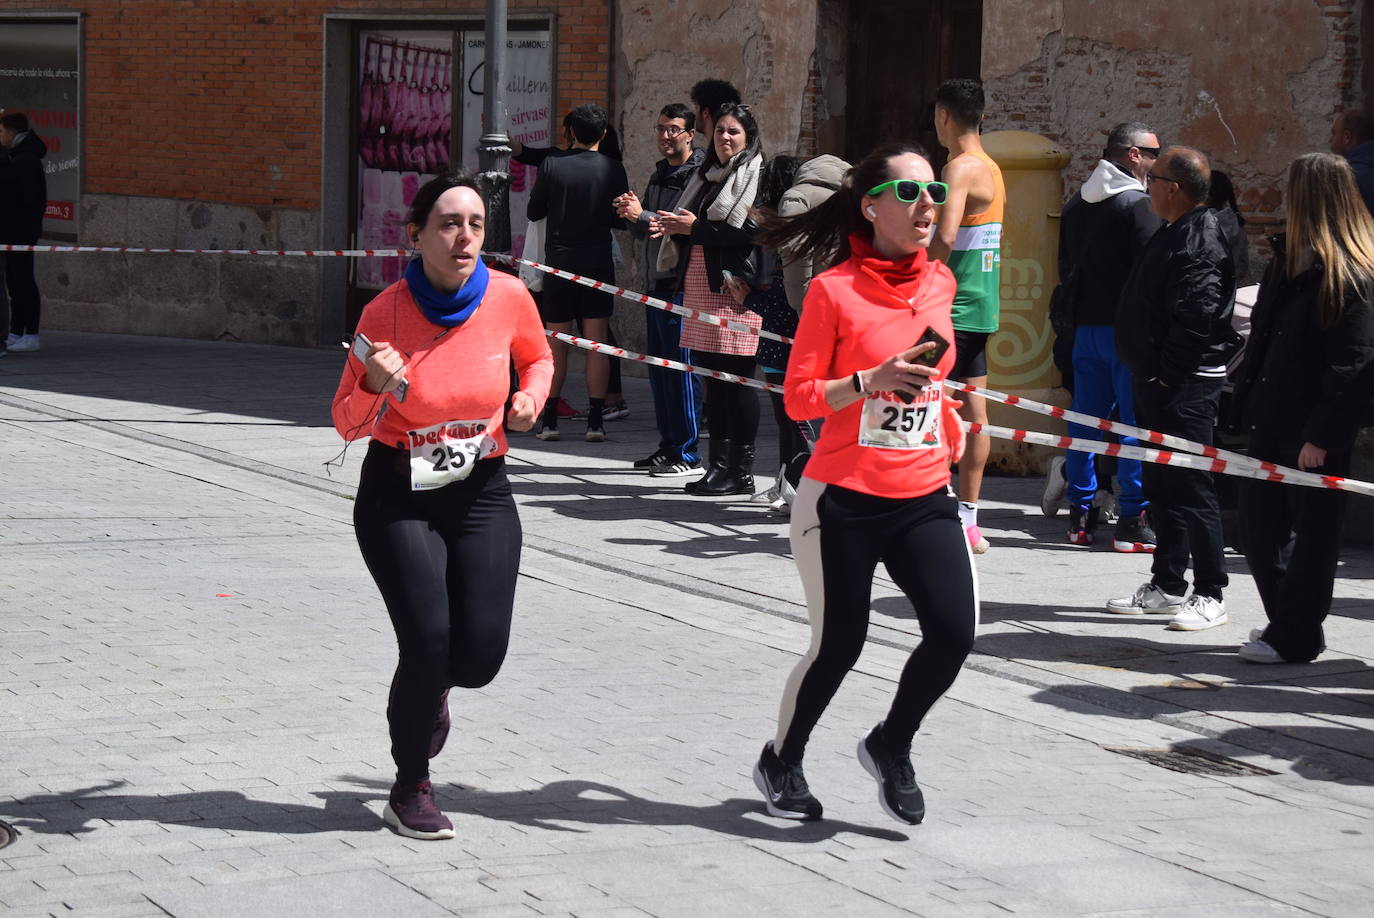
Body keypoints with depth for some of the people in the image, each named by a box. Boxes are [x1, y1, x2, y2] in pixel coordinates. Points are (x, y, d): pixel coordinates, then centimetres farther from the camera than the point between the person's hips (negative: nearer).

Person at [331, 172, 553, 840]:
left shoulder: (508, 297, -7)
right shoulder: (386, 313, -13)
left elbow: (538, 358, 17)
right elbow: (347, 424, -5)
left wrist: (531, 397, -4)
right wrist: (375, 386, -26)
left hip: (482, 493, 3)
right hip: (398, 496, -2)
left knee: (481, 654, -6)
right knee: (427, 641, -12)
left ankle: (430, 690, 35)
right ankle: (410, 792, 13)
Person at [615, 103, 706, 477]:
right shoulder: (659, 174, 19)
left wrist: (643, 215, -20)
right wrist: (633, 215, 2)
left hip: (682, 284, -9)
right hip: (657, 281, 9)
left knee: (681, 366, -8)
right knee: (659, 365, 11)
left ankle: (688, 453, -4)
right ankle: (668, 445, 19)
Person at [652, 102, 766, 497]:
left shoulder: (757, 175, -4)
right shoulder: (708, 174, 21)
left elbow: (751, 230, -15)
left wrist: (695, 227, -14)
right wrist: (672, 225, 6)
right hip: (701, 283, 8)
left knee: (736, 376, -7)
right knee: (714, 375, 8)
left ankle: (741, 471, -3)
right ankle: (719, 465, 12)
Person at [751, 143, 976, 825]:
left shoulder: (939, 283, 7)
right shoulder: (835, 290, -10)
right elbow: (799, 397, -10)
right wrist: (873, 381, -22)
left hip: (924, 497, 5)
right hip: (844, 500, -5)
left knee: (954, 632, -11)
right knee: (837, 646, 3)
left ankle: (890, 746, 16)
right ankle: (781, 762, 30)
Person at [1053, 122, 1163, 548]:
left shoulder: (1075, 205, 14)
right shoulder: (1137, 205, -12)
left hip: (1086, 325, 8)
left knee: (1085, 418, 11)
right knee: (1135, 421, -4)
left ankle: (1080, 513, 14)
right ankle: (1133, 520, -4)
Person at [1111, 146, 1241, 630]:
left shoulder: (1200, 242, -18)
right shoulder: (1174, 234, 15)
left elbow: (1197, 317, -25)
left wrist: (1169, 374, -18)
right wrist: (1150, 379, 17)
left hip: (1186, 386, -11)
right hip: (1159, 383, 11)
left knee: (1190, 487, -7)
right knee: (1163, 485, 15)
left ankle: (1210, 595, -1)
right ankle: (1167, 586, 24)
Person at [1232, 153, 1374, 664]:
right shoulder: (1291, 257, 12)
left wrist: (1323, 434, -19)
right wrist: (1248, 400, 11)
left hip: (1312, 430, -9)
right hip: (1273, 421, 9)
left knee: (1311, 531, 2)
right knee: (1259, 524, 14)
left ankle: (1293, 638, 10)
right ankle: (1286, 623, 28)